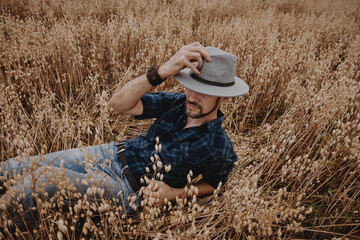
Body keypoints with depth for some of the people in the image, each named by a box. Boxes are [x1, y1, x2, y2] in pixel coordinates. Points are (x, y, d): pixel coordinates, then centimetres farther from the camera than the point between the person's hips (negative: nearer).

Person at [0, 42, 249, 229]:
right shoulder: (178, 103, -5)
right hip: (112, 152, 5)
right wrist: (162, 71, -28)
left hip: (127, 187, -5)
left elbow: (213, 184, 5)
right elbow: (118, 104, -15)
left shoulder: (219, 149, -14)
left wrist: (175, 193, -12)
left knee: (44, 176, -22)